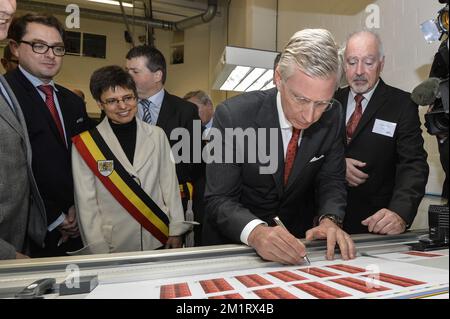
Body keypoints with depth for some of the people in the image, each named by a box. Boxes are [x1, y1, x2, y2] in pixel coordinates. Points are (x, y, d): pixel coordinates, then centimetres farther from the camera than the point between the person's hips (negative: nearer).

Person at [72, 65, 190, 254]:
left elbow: (170, 185, 2)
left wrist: (176, 231, -3)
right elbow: (86, 203, -5)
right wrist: (100, 252, -9)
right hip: (115, 246, -2)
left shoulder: (157, 135, 2)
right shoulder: (85, 144, -5)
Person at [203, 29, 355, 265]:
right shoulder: (233, 116, -21)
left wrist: (329, 220, -23)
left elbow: (332, 181, -2)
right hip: (235, 239, -1)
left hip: (298, 238, 2)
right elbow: (219, 200, -20)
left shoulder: (332, 117, -10)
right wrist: (256, 232, -39)